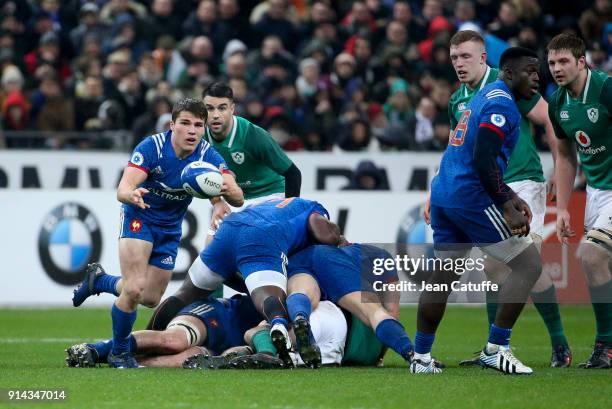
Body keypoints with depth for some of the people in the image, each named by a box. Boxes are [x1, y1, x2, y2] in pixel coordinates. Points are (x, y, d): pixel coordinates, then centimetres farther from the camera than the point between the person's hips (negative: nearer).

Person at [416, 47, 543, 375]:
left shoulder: (483, 98, 22)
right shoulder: (502, 102, -10)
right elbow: (483, 160, -21)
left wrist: (510, 197, 22)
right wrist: (508, 209, -21)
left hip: (442, 196, 10)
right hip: (471, 197, -10)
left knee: (442, 278, 15)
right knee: (529, 264, -5)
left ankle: (421, 357, 17)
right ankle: (496, 349, -6)